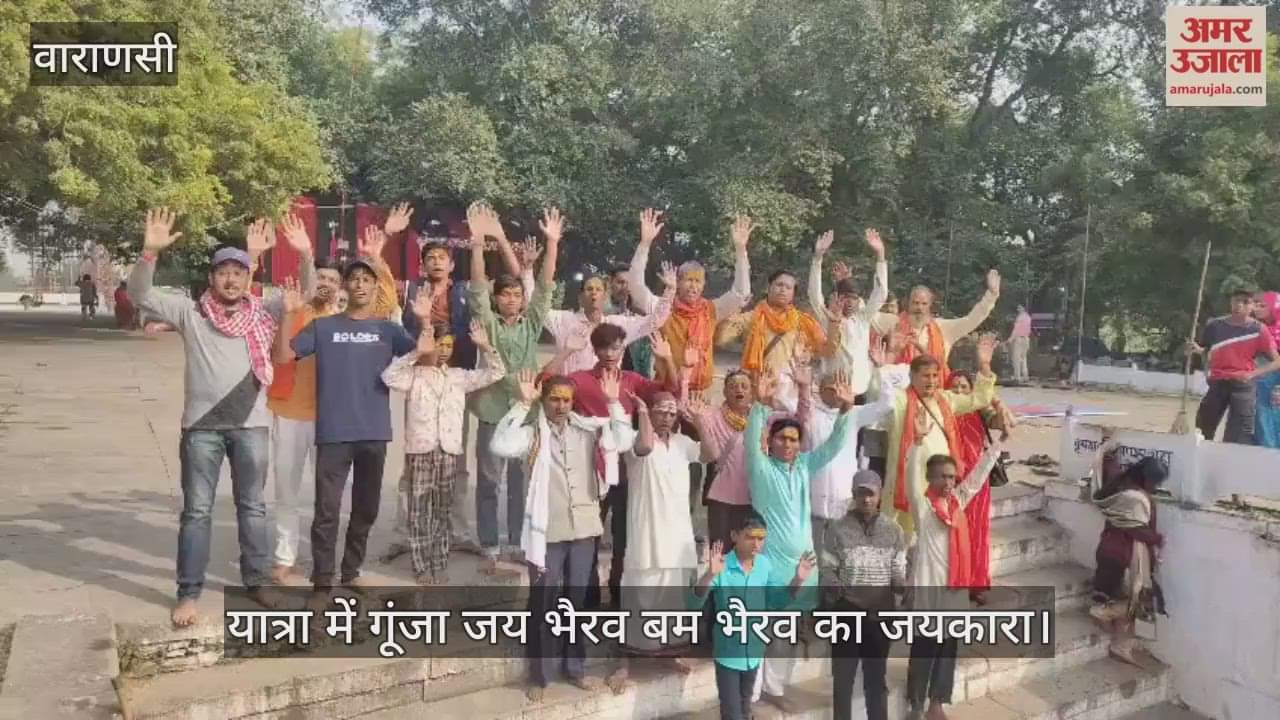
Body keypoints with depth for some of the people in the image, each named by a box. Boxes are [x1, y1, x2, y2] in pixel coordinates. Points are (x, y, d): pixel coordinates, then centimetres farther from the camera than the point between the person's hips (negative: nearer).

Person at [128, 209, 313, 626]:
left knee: (253, 507, 12)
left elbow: (307, 296, 1)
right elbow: (139, 295, -5)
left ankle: (256, 580, 26)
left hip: (250, 424, 1)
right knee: (197, 510, 6)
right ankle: (189, 593, 16)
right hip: (202, 425, -1)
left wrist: (304, 255, -17)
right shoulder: (190, 312, 2)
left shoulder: (263, 313, 4)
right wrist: (150, 251, -21)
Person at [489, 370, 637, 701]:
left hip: (583, 530, 3)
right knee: (544, 605, 7)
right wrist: (523, 404, -25)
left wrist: (614, 403, -15)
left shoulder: (588, 429, 3)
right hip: (547, 533, -3)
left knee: (577, 602, 16)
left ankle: (575, 667, 31)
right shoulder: (532, 433, -5)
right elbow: (500, 446, -23)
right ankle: (540, 675, 22)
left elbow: (624, 441, -7)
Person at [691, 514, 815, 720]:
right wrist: (709, 575, -49)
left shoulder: (765, 564, -6)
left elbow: (777, 602, 2)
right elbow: (694, 604, -32)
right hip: (727, 652, -5)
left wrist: (798, 580, -13)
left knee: (745, 701, 26)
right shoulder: (722, 567, -23)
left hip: (754, 650, 5)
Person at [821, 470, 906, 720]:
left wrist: (905, 587, -18)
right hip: (846, 613, -1)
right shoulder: (839, 529, -1)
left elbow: (899, 571, 3)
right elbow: (826, 567, -2)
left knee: (876, 677, 13)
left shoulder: (894, 531, 5)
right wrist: (836, 589, -21)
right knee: (843, 676, 5)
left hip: (880, 614, 2)